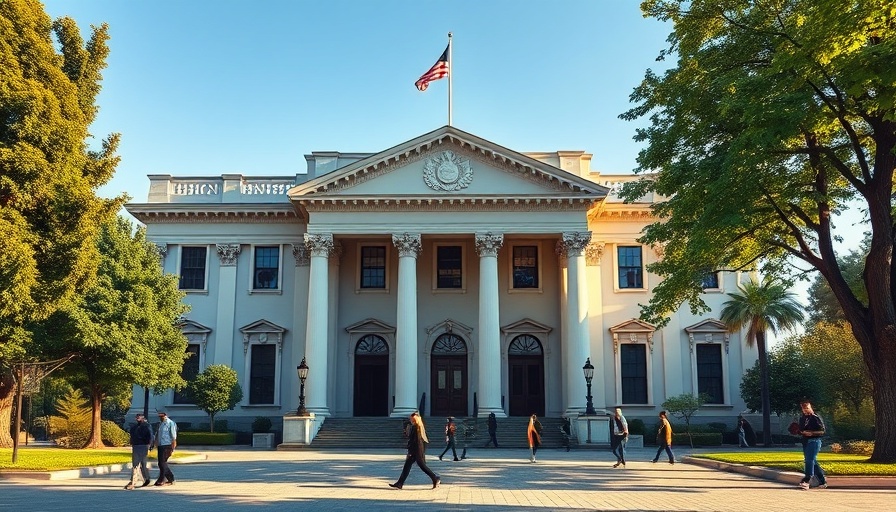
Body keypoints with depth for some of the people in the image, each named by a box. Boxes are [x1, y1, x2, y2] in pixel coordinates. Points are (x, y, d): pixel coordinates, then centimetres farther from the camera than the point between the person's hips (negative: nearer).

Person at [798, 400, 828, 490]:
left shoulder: (816, 417, -6)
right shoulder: (802, 418, 15)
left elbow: (822, 431, -9)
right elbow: (801, 430, 23)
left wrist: (812, 433, -21)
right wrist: (802, 432, 1)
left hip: (814, 441, -8)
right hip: (805, 441, 8)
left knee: (810, 460, -16)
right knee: (813, 462, 11)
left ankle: (806, 481, -22)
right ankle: (822, 481, 20)